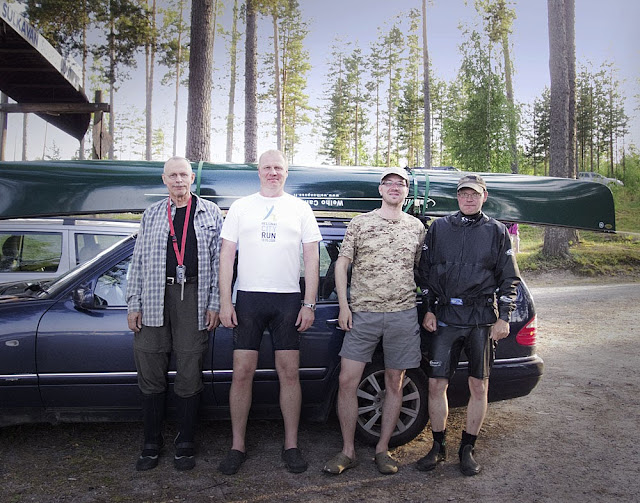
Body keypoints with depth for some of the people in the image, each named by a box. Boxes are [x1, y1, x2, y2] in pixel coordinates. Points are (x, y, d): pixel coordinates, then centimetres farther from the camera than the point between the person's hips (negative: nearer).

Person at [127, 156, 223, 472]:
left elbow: (219, 261, 4)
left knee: (189, 374, 1)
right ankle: (152, 444, 19)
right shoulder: (151, 215, 16)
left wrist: (214, 304, -3)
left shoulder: (210, 213, 9)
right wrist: (134, 304, 6)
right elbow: (138, 261, 13)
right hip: (154, 299, 2)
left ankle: (185, 445, 15)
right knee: (151, 374, 4)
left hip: (193, 298, -2)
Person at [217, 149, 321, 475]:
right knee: (242, 372, 1)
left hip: (288, 299, 0)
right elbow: (227, 255, 6)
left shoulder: (300, 208, 9)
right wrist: (225, 301, -3)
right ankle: (237, 445, 14)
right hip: (248, 297, 0)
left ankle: (291, 445, 15)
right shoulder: (241, 207, 10)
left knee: (290, 372, 3)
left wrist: (309, 304, -2)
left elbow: (312, 258, 6)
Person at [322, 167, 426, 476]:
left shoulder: (416, 227, 10)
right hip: (362, 314, -1)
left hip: (403, 314, 1)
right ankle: (348, 451, 11)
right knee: (347, 381, -3)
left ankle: (382, 448, 23)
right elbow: (342, 263, 5)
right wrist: (343, 305, -2)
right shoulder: (360, 223, 5)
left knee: (394, 384, 8)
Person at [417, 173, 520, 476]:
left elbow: (509, 278, 8)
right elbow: (425, 272, 11)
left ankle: (467, 448, 21)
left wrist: (503, 318, 0)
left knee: (478, 386, 5)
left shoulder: (496, 231, 8)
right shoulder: (438, 228, 10)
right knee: (436, 384, 0)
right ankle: (438, 447, 17)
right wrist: (428, 310, 4)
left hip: (482, 320, 0)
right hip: (445, 318, 1)